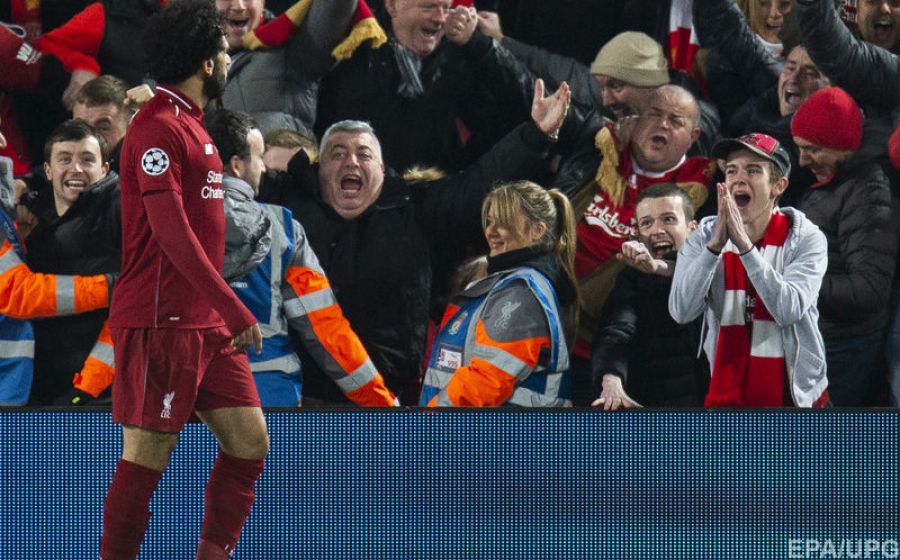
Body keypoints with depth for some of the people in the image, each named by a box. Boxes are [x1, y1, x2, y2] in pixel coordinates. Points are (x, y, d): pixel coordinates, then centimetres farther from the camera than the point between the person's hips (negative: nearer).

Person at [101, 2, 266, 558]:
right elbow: (172, 235, -21)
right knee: (146, 458, -5)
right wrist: (234, 310, -24)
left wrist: (225, 310, 20)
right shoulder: (158, 128, -14)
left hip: (207, 324, 9)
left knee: (249, 440, 5)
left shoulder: (191, 125, 17)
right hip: (161, 323, -9)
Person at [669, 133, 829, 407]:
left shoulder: (806, 239, -6)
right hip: (726, 394, 2)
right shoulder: (703, 238, 1)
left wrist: (744, 244, -25)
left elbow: (789, 310, -21)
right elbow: (681, 311, -13)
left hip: (795, 395, -2)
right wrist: (715, 245, -23)